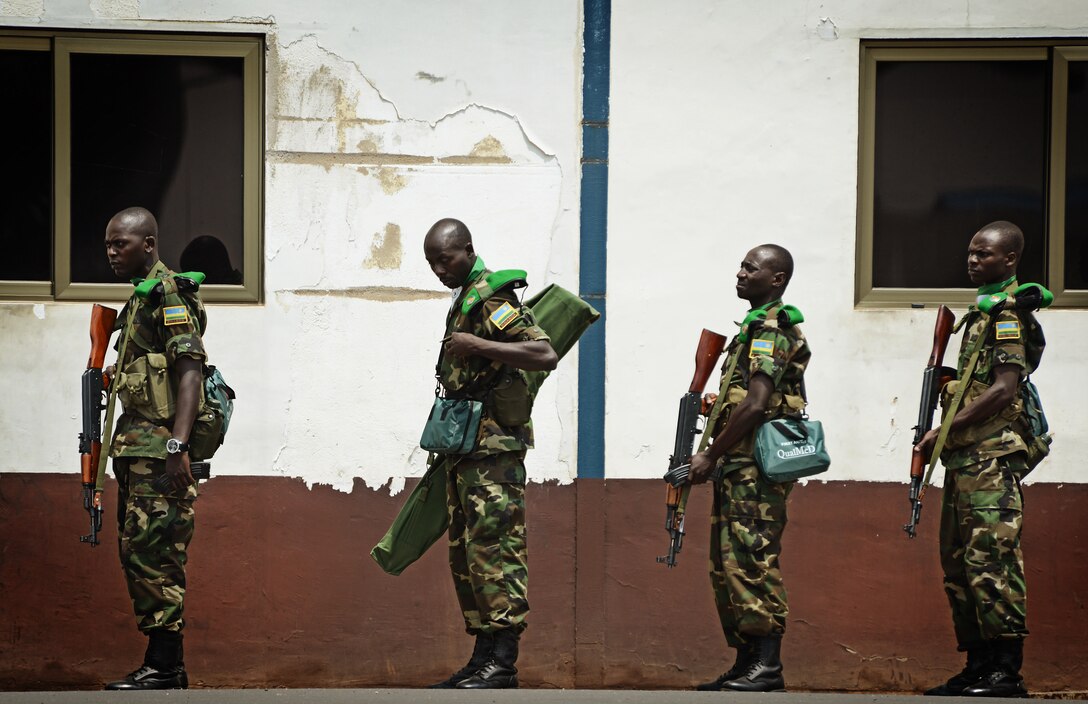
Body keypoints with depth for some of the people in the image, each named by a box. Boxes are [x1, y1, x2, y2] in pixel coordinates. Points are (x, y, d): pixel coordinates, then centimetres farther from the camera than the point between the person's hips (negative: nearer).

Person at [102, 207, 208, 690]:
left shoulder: (168, 296, -11)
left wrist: (177, 444, -27)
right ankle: (164, 667, 13)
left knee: (152, 552, -11)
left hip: (159, 449, -11)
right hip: (137, 447, 11)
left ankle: (163, 669, -10)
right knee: (137, 551, 10)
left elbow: (190, 370, -19)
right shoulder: (140, 298, 20)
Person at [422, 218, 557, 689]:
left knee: (494, 548, -12)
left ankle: (502, 663, -14)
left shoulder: (490, 297, -12)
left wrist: (479, 345, -25)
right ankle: (483, 658, 12)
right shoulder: (462, 300, 19)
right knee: (465, 553, 10)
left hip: (493, 446, -11)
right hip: (466, 447, 11)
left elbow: (545, 355, -22)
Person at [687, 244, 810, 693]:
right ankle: (746, 663, 13)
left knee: (751, 563, -12)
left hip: (755, 469, -11)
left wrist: (709, 456, -14)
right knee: (729, 566, 11)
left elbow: (755, 405, -20)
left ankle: (766, 667, -12)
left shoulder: (769, 331, -11)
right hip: (739, 469, 11)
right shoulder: (758, 327, 21)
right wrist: (716, 457, 18)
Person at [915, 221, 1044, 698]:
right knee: (960, 563, 9)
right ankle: (978, 667, 13)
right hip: (966, 459, 10)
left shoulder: (1009, 312, -9)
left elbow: (1004, 390, -17)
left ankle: (1007, 671, -15)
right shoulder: (982, 312, 21)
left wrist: (945, 430, -15)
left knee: (989, 559, -14)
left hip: (993, 455, -10)